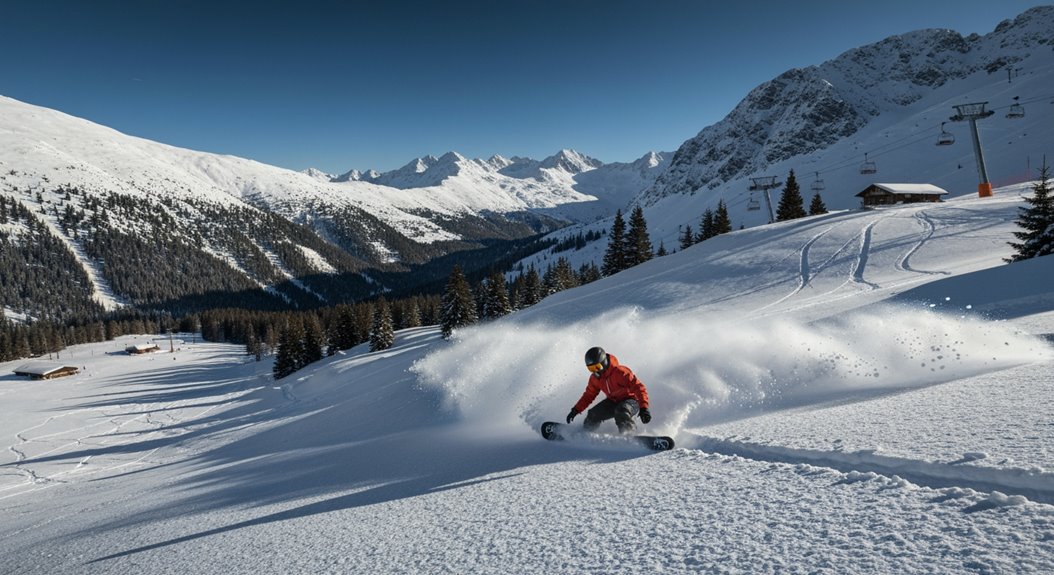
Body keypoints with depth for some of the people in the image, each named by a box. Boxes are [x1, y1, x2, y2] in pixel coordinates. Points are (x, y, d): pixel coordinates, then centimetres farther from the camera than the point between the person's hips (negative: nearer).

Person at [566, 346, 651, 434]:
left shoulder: (620, 372, -28)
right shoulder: (595, 378, -6)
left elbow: (638, 387, -30)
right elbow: (589, 395, 9)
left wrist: (643, 408, -40)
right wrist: (576, 410, 2)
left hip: (630, 401, -6)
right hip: (612, 401, 6)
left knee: (621, 412, -37)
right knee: (593, 415, -8)